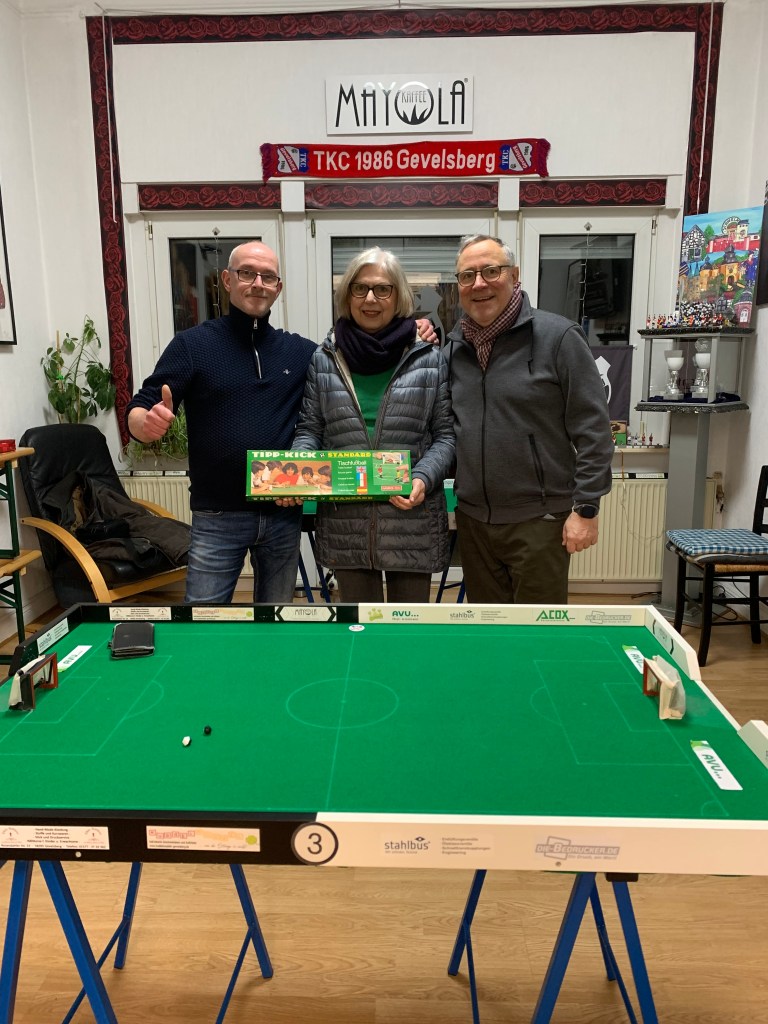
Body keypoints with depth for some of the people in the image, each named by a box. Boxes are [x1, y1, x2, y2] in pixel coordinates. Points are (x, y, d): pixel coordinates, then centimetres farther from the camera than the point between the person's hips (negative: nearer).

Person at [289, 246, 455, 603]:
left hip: (411, 520, -1)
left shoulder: (429, 360, 4)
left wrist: (423, 478, -15)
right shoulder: (324, 360, 7)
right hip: (345, 522, 1)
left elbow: (444, 434, 3)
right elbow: (309, 430, 8)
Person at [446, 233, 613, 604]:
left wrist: (585, 508, -12)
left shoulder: (556, 336, -8)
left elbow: (592, 429, -9)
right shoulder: (452, 346, 7)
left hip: (539, 519, -5)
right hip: (472, 519, 5)